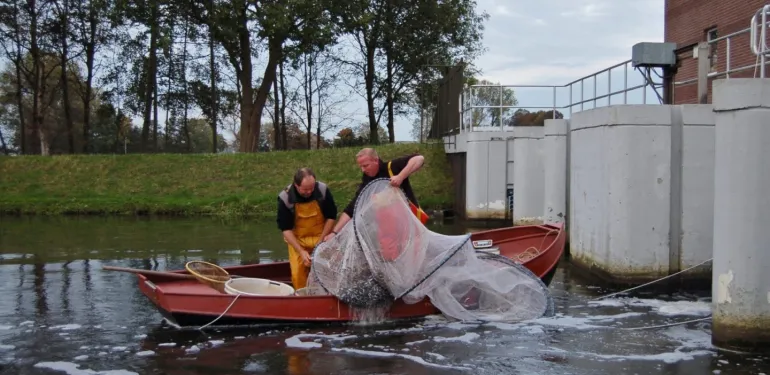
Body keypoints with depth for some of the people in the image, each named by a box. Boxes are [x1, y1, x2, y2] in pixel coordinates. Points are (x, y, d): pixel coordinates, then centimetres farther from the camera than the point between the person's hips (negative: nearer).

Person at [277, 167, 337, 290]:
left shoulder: (323, 190, -18)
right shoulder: (285, 198, -20)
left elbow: (331, 217, -4)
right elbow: (286, 229, -14)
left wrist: (321, 240, -10)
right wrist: (301, 251, -22)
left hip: (321, 237, 1)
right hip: (297, 240, 0)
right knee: (298, 273, -9)